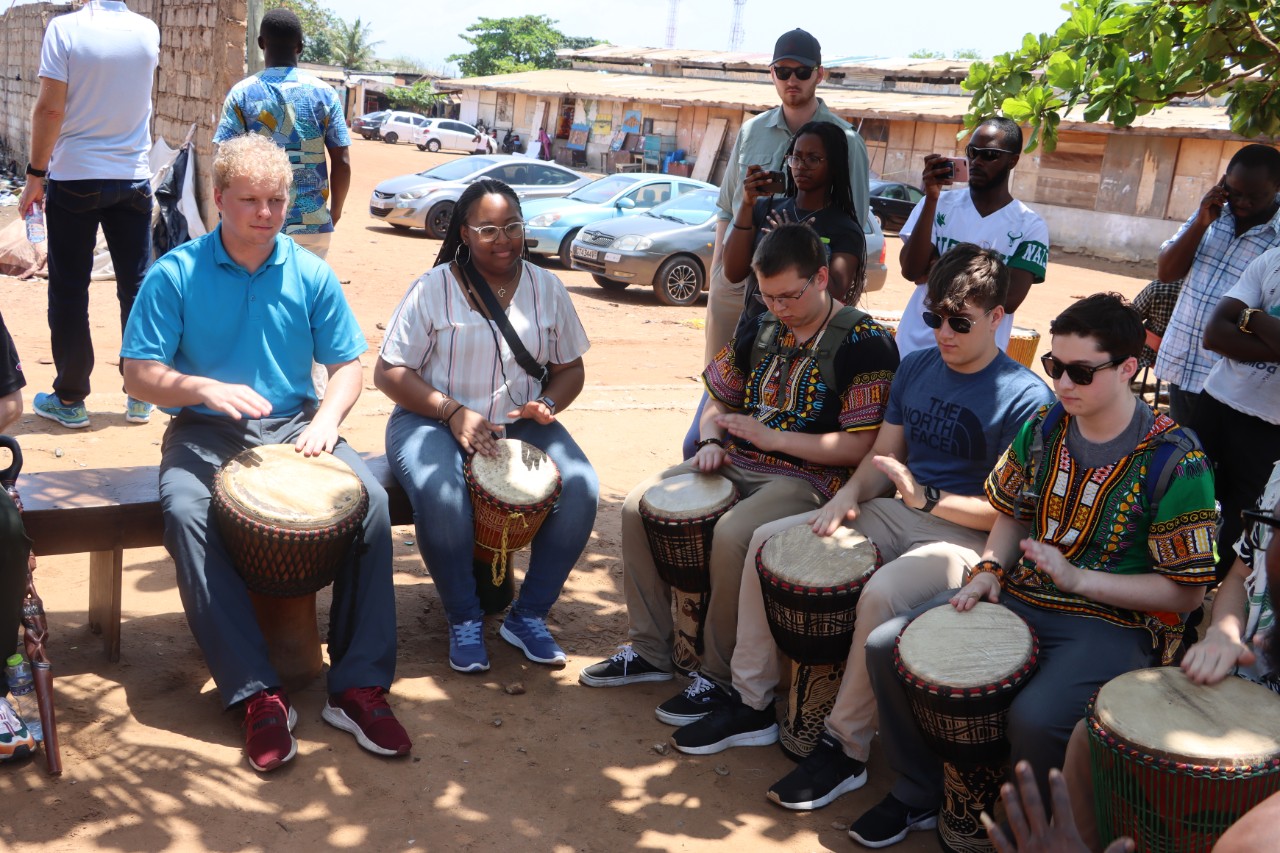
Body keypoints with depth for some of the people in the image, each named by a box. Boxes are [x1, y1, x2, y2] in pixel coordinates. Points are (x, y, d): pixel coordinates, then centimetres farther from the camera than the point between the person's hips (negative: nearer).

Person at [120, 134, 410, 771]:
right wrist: (206, 389, -22)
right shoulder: (175, 275, -2)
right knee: (184, 511, -34)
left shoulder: (311, 275, 5)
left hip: (293, 426, 2)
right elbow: (138, 374, -4)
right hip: (203, 432, -2)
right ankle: (257, 695, -31)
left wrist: (325, 420, -12)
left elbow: (347, 366, 8)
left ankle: (359, 685, -21)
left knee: (371, 498, -25)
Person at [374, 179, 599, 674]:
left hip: (521, 424, 3)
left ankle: (528, 616, -6)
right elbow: (389, 372, -6)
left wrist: (548, 404, -9)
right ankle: (464, 620, -11)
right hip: (432, 421, -3)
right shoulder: (433, 289, -4)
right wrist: (453, 413, -20)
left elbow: (570, 367, 14)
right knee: (441, 495, -36)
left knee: (580, 489, -24)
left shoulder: (546, 289, 7)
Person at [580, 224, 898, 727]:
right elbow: (719, 397, 21)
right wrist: (711, 443, -1)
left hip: (808, 476, -7)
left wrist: (772, 437, -19)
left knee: (731, 535, -34)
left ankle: (720, 677, -13)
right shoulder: (761, 328, 10)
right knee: (638, 506, -7)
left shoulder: (865, 343, -11)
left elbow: (859, 447, -16)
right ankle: (650, 650, 5)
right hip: (738, 462, 8)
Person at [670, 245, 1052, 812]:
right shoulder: (915, 369, 10)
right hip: (895, 514, 8)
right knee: (767, 540, -3)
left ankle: (845, 749, -16)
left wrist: (928, 498, -25)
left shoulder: (1025, 398, -12)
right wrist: (848, 495, -7)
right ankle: (753, 706, 4)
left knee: (880, 595, -36)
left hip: (966, 535, -8)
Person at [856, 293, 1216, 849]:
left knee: (1035, 718, -34)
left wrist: (1078, 578, -22)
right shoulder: (1044, 428, 2)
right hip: (1019, 596, 6)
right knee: (886, 647, -5)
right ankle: (917, 795, 16)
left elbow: (1185, 592, -13)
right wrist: (990, 569, -1)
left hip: (1113, 621, -6)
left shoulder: (1175, 463, -16)